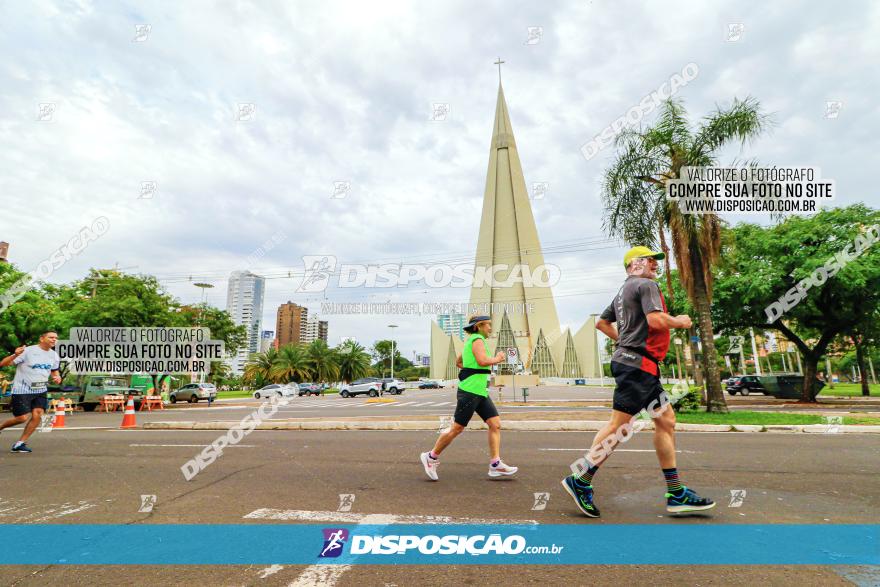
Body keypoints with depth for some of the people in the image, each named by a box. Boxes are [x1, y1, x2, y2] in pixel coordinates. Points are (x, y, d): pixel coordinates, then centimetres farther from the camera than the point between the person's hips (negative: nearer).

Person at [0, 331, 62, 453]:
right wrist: (15, 355, -35)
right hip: (22, 390, -5)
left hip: (41, 391, 5)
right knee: (22, 418, -4)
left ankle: (20, 443, 5)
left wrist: (57, 377, 0)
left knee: (37, 415, -9)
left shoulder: (54, 355, 7)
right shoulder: (28, 351, -12)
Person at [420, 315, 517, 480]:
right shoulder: (477, 339, -9)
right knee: (457, 428, -2)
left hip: (480, 392, 10)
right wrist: (497, 359, -8)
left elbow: (458, 362, 28)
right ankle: (431, 457, 14)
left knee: (495, 424, 2)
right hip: (470, 390, -10)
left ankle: (495, 465, 4)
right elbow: (482, 360, -25)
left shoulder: (470, 341, 19)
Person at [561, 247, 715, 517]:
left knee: (666, 421, 10)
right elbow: (656, 320, -20)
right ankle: (580, 481, -3)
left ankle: (676, 495, 14)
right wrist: (680, 322, -2)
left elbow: (602, 323, 27)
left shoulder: (624, 291, 23)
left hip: (635, 364, 11)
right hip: (637, 363, -11)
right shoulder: (646, 285, -5)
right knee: (618, 424, -10)